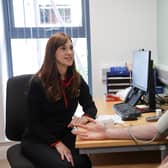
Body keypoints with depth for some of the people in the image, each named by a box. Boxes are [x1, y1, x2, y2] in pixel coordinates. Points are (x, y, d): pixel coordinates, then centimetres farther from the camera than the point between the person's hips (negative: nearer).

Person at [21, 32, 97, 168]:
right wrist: (56, 143, -22)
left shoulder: (77, 79, 0)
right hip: (37, 140, -3)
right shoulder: (38, 82, -13)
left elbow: (90, 107, 6)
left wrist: (84, 118, -18)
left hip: (66, 136, 4)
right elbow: (34, 122, -12)